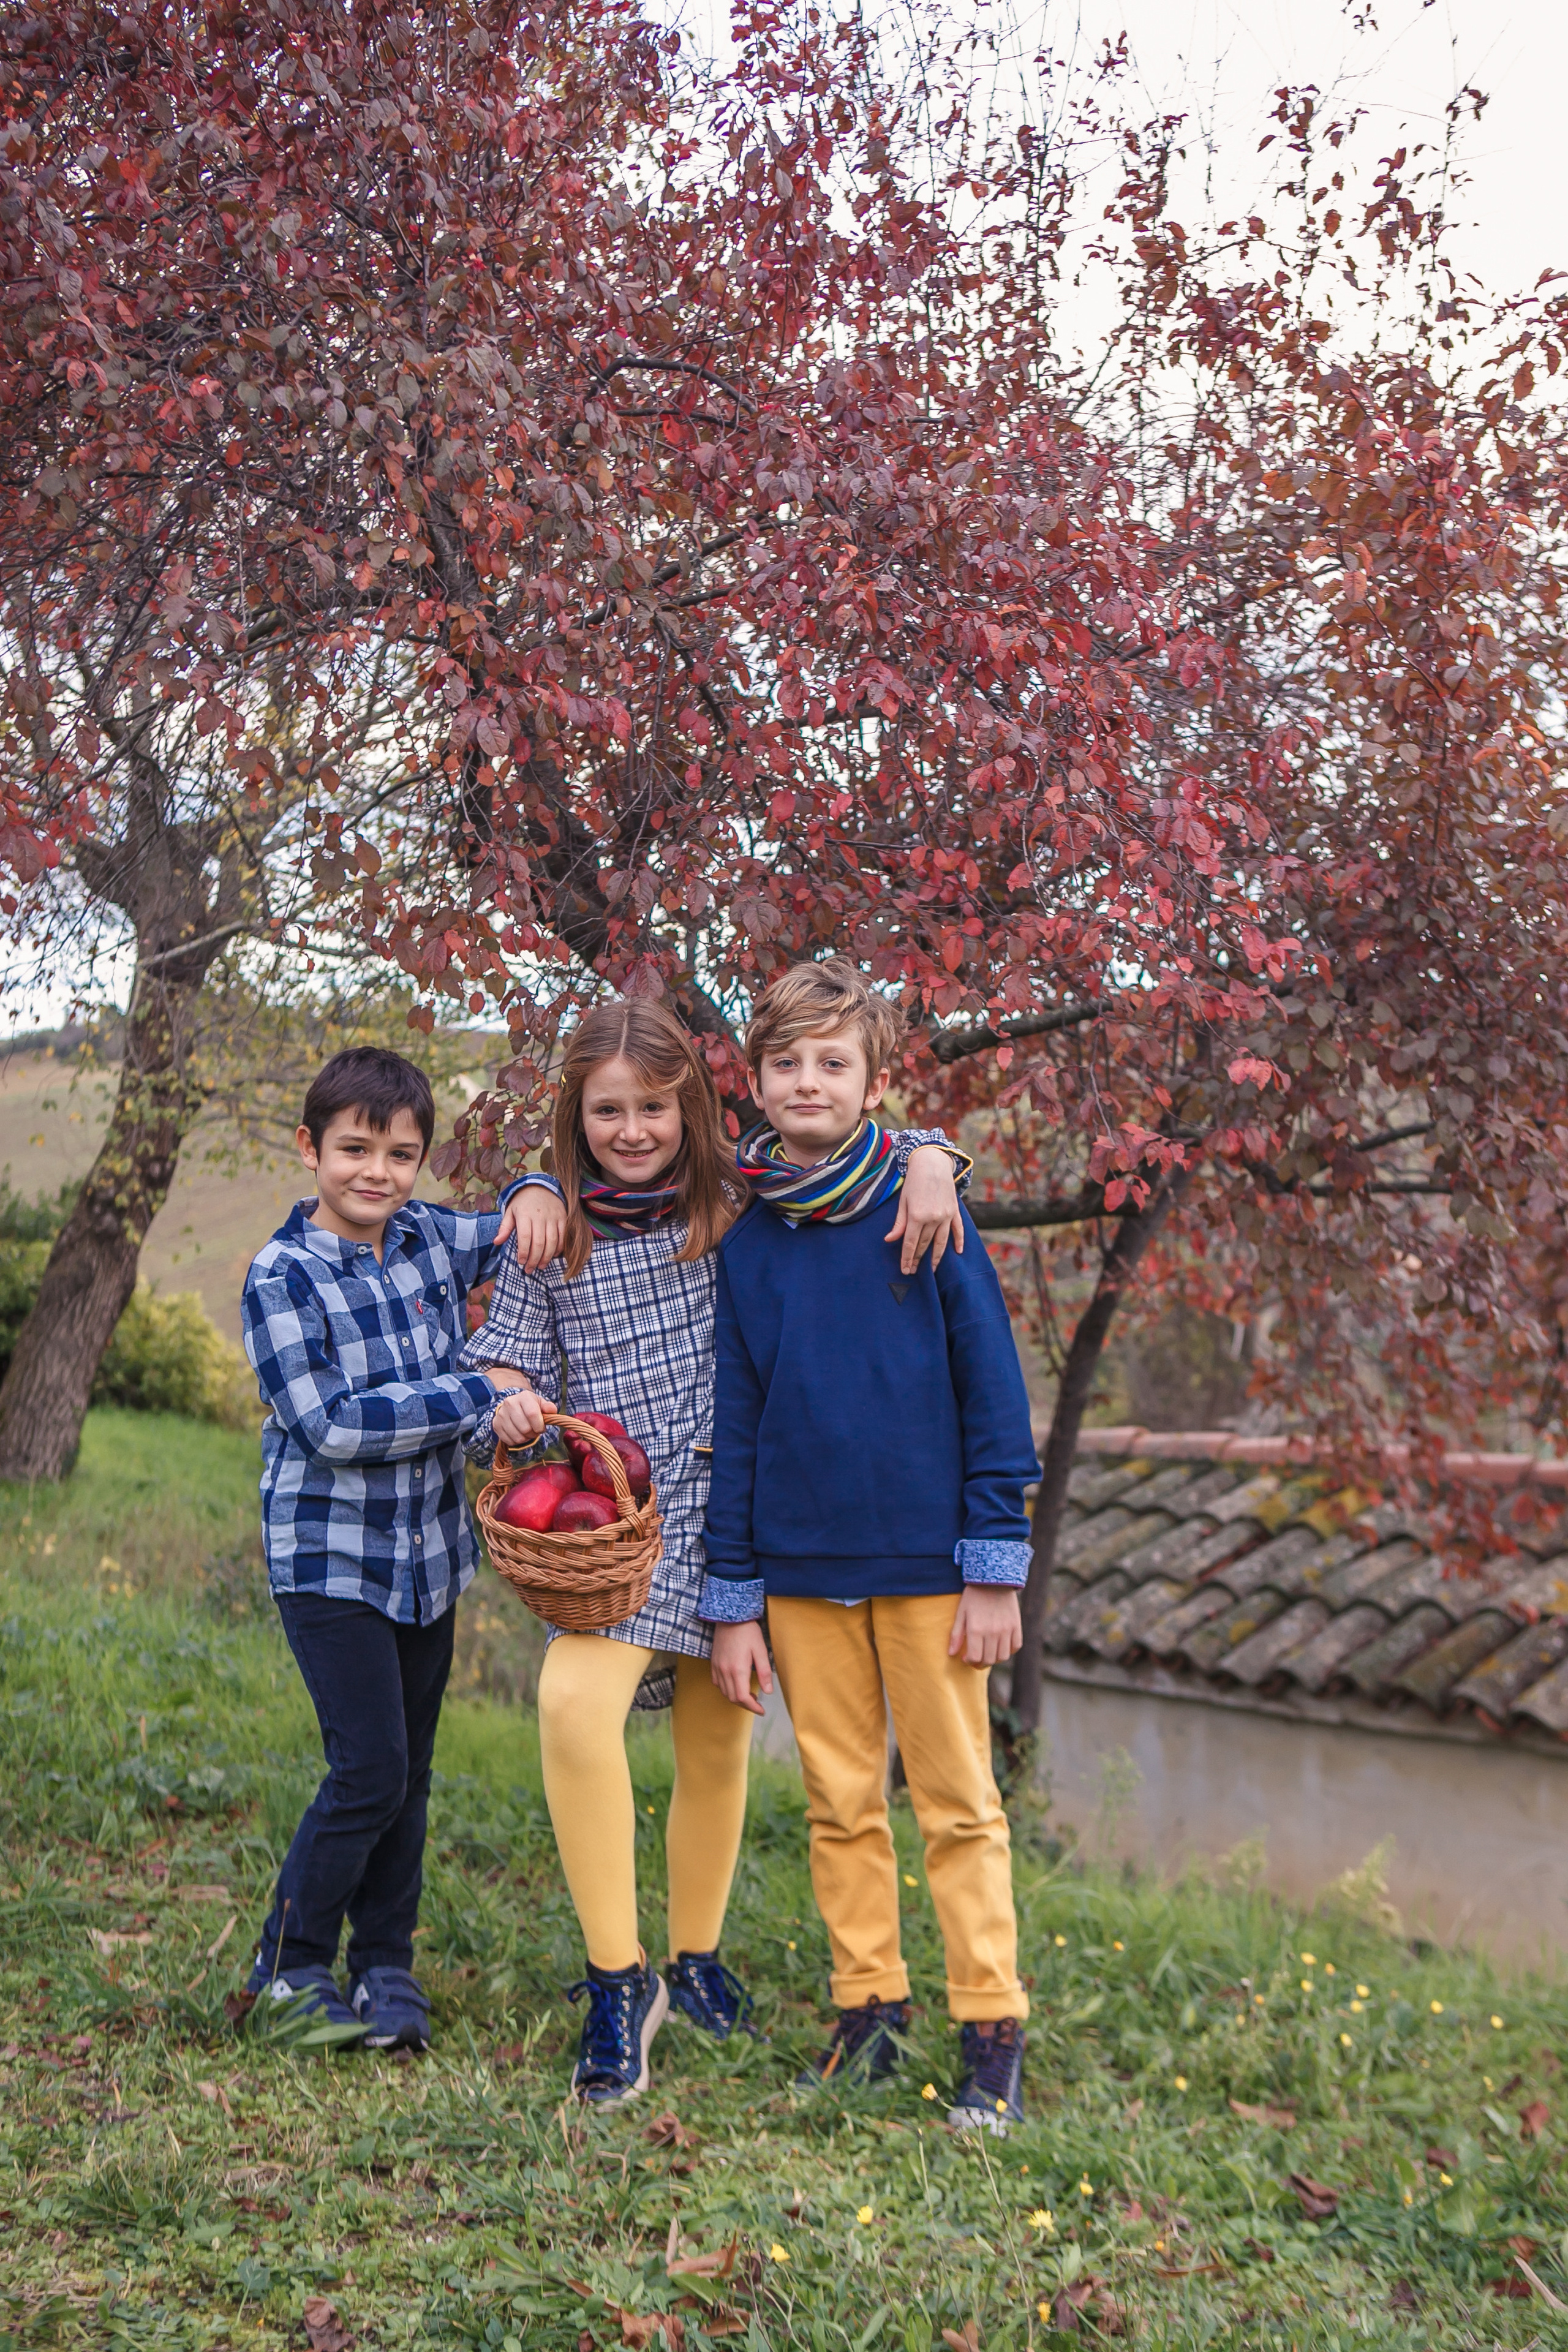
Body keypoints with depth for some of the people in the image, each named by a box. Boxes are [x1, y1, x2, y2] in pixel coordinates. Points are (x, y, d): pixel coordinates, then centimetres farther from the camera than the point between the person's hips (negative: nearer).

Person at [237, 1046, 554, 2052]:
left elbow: (522, 1235, 18)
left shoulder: (431, 1239, 3)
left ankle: (387, 1968, 25)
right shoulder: (283, 1277, -12)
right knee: (370, 1771, -7)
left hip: (430, 1552, 6)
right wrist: (477, 1393, -20)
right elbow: (329, 1424, -19)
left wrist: (535, 1200, -7)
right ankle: (289, 1967, 13)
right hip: (332, 1558, -5)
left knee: (411, 1773, 11)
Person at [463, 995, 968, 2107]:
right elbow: (496, 1367, 3)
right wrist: (506, 1413, -20)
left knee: (717, 1751, 13)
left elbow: (871, 1149, 8)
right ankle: (619, 1981, -14)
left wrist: (929, 1163, -14)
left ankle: (697, 1958, 38)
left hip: (731, 1514, 2)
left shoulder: (744, 1202, 1)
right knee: (575, 1702, -28)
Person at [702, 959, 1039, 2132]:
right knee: (841, 1805, 12)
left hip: (926, 1562, -3)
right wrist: (734, 1599, 5)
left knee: (958, 1804, 5)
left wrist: (995, 1568, -7)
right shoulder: (743, 1238, 3)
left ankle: (994, 2037, 13)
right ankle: (869, 2010, 25)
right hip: (801, 1572, 3)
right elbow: (733, 1424, 7)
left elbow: (993, 1391, -4)